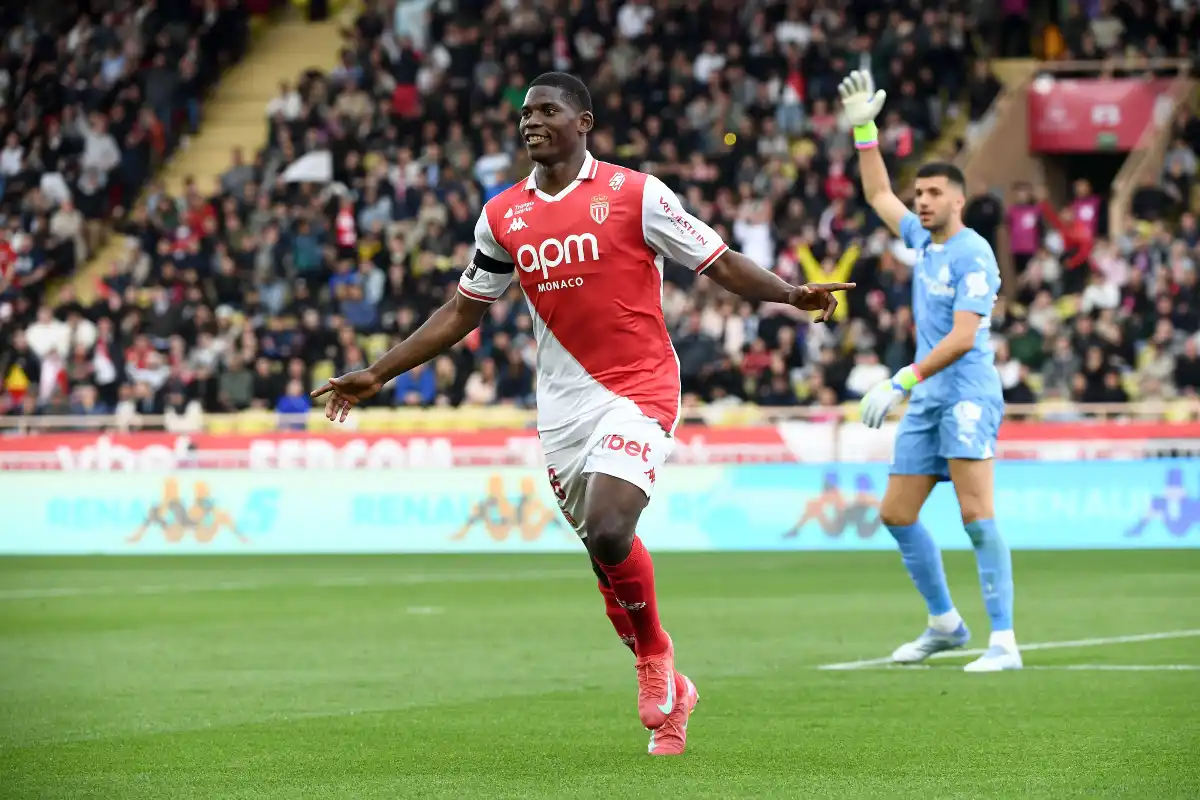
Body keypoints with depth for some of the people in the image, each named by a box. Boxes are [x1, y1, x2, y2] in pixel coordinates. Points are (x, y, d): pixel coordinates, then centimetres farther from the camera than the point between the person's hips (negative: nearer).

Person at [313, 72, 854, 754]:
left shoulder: (634, 194, -4)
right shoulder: (503, 216, 9)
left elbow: (720, 264, -2)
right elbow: (464, 312, 17)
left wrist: (791, 293, -20)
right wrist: (376, 376, 16)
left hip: (638, 390, -5)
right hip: (563, 404, 5)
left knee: (607, 531, -23)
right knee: (604, 548, 7)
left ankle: (656, 658, 3)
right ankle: (670, 695, 22)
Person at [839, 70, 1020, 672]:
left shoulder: (972, 254, -11)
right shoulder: (923, 240, 14)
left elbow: (962, 338, -20)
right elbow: (878, 195, 31)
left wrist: (901, 382, -24)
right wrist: (863, 129, 26)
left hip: (967, 395, -9)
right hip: (925, 401, 9)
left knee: (977, 517, -17)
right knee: (896, 515, 8)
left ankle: (1003, 641, -19)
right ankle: (944, 624, 22)